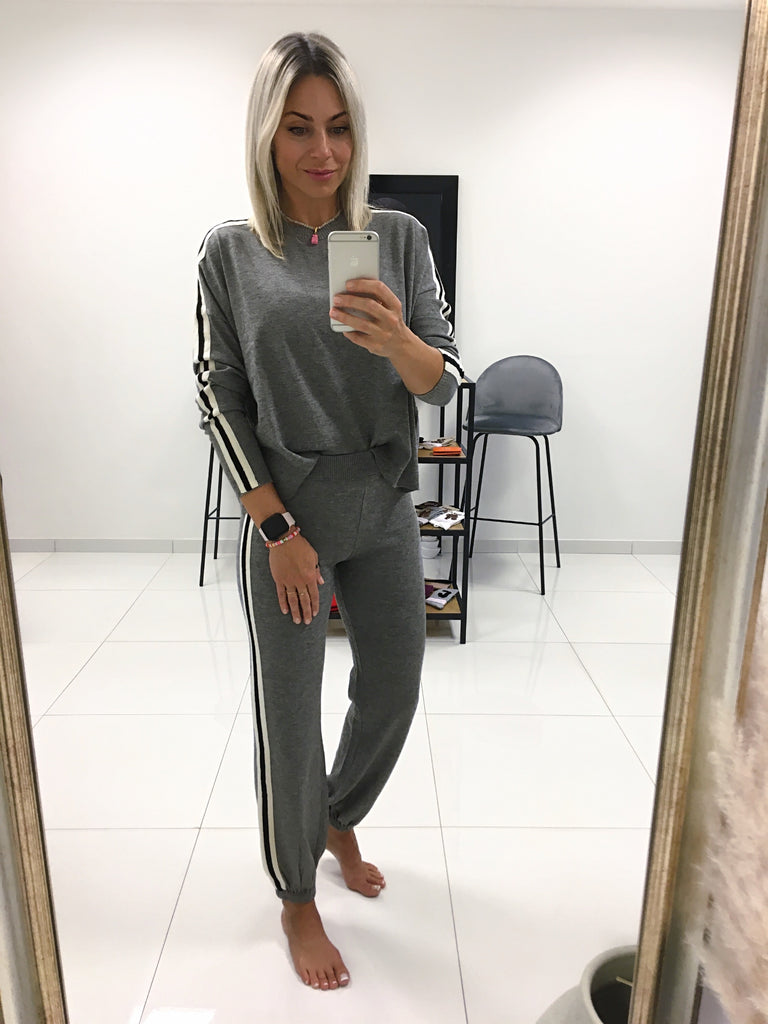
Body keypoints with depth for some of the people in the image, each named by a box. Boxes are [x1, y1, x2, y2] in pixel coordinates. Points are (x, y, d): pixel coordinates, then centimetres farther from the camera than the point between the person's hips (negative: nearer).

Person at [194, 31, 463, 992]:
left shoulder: (398, 236, 1)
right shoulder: (231, 252, -3)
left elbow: (445, 379, -3)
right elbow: (220, 399, -4)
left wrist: (396, 341, -26)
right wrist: (278, 529, -11)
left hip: (385, 513, 3)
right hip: (285, 518, -3)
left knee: (392, 691, 15)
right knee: (289, 717, 5)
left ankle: (339, 820, 47)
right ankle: (296, 899, 32)